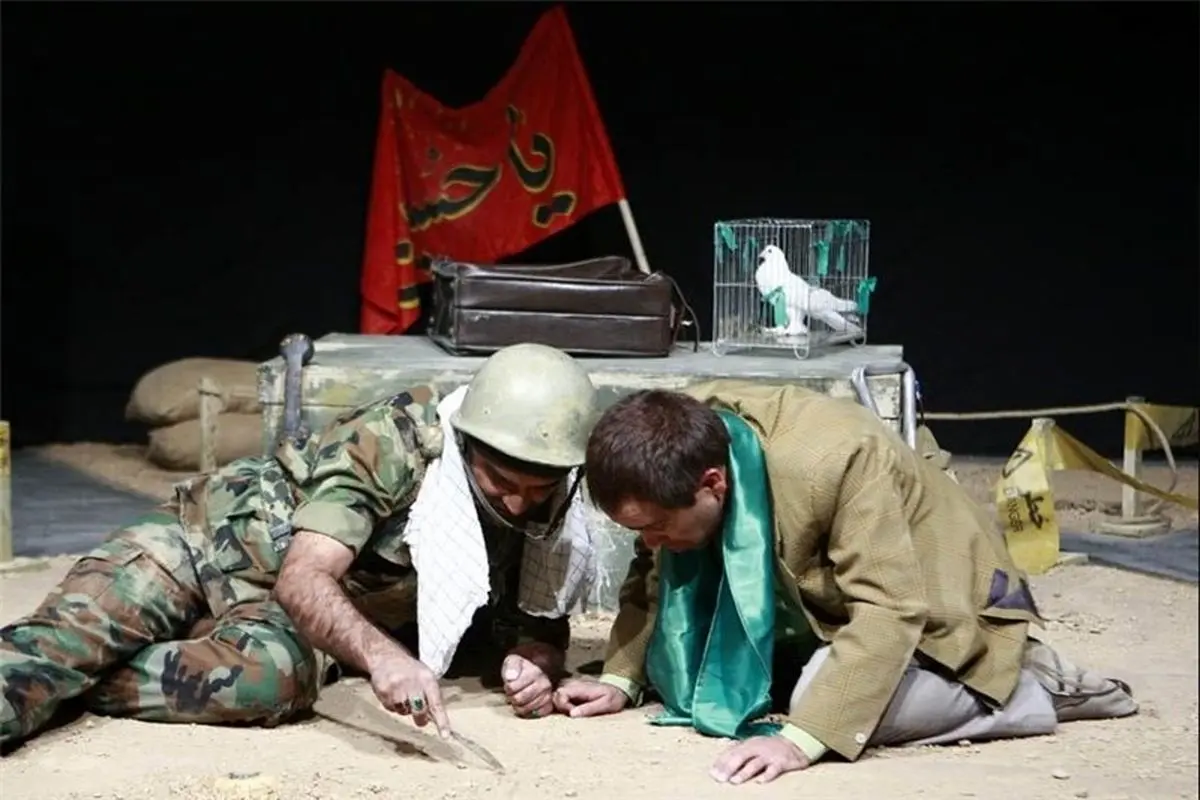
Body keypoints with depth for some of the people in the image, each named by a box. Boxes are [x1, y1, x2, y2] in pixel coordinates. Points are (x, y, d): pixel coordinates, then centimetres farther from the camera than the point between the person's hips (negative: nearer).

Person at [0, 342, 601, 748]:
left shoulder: (543, 513, -10)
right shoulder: (395, 439, -26)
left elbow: (540, 625, 4)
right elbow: (304, 579, -33)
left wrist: (534, 665, -23)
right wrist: (380, 654, -54)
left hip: (273, 618, 3)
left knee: (274, 676, -35)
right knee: (72, 630, -31)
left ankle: (52, 685, -28)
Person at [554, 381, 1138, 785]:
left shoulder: (834, 462, -38)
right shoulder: (683, 435, -18)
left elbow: (891, 612, -41)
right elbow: (654, 578, -2)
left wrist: (801, 738, -48)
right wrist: (623, 679, -16)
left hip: (940, 603, -8)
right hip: (832, 605, 8)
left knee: (827, 705, -32)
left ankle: (1038, 689, -10)